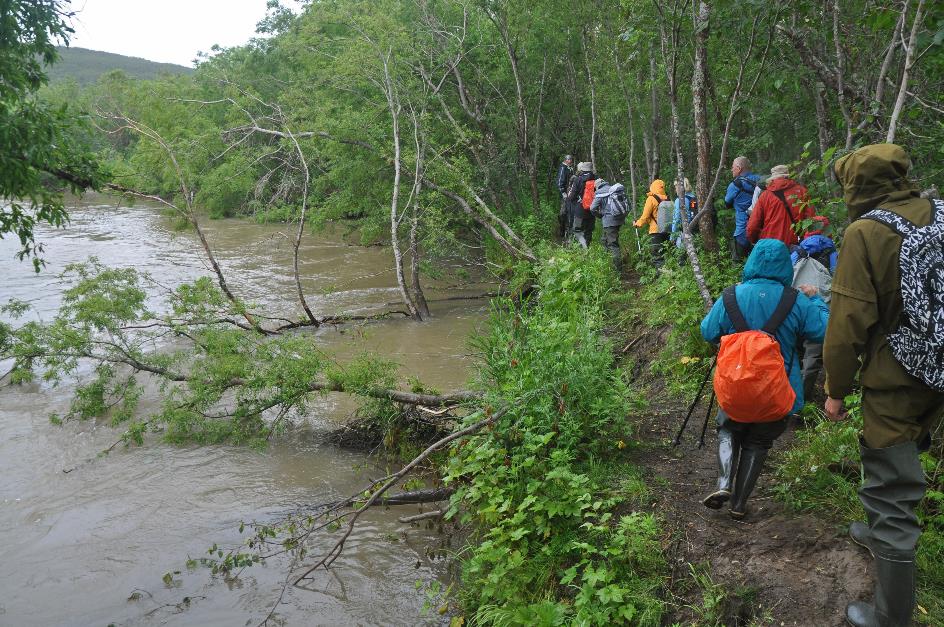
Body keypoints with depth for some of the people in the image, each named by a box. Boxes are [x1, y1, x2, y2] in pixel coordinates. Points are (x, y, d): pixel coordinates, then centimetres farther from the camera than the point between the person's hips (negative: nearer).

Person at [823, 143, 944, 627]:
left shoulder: (866, 232, -17)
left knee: (889, 486, 1)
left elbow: (849, 321, -18)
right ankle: (883, 533, 51)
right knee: (902, 461, 28)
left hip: (894, 382, -7)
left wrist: (836, 389, -7)